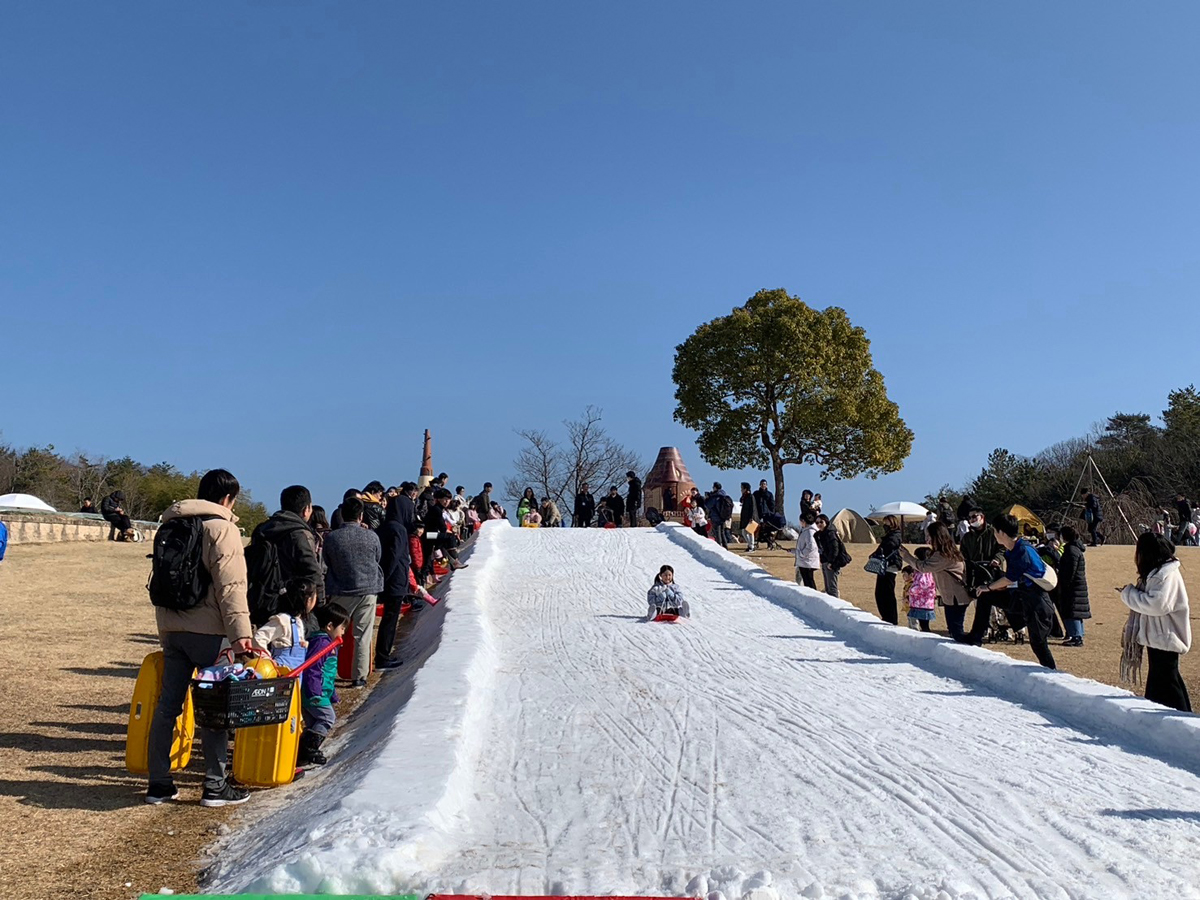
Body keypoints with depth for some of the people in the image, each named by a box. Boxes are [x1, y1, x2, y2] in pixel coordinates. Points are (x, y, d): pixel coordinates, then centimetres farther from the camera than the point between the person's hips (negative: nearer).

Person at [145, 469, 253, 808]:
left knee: (167, 704, 11)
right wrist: (240, 631, -19)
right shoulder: (222, 528, -10)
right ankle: (215, 785, 7)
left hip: (171, 627, 7)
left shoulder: (171, 526, 16)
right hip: (208, 630, -7)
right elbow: (230, 586, -18)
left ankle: (159, 782, 19)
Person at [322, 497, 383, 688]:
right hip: (367, 591, 0)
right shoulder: (371, 536, -8)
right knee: (362, 637, 6)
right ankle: (360, 676, 7)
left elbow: (327, 563, 4)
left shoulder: (331, 538, -8)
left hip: (340, 593, 0)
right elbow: (378, 558, 7)